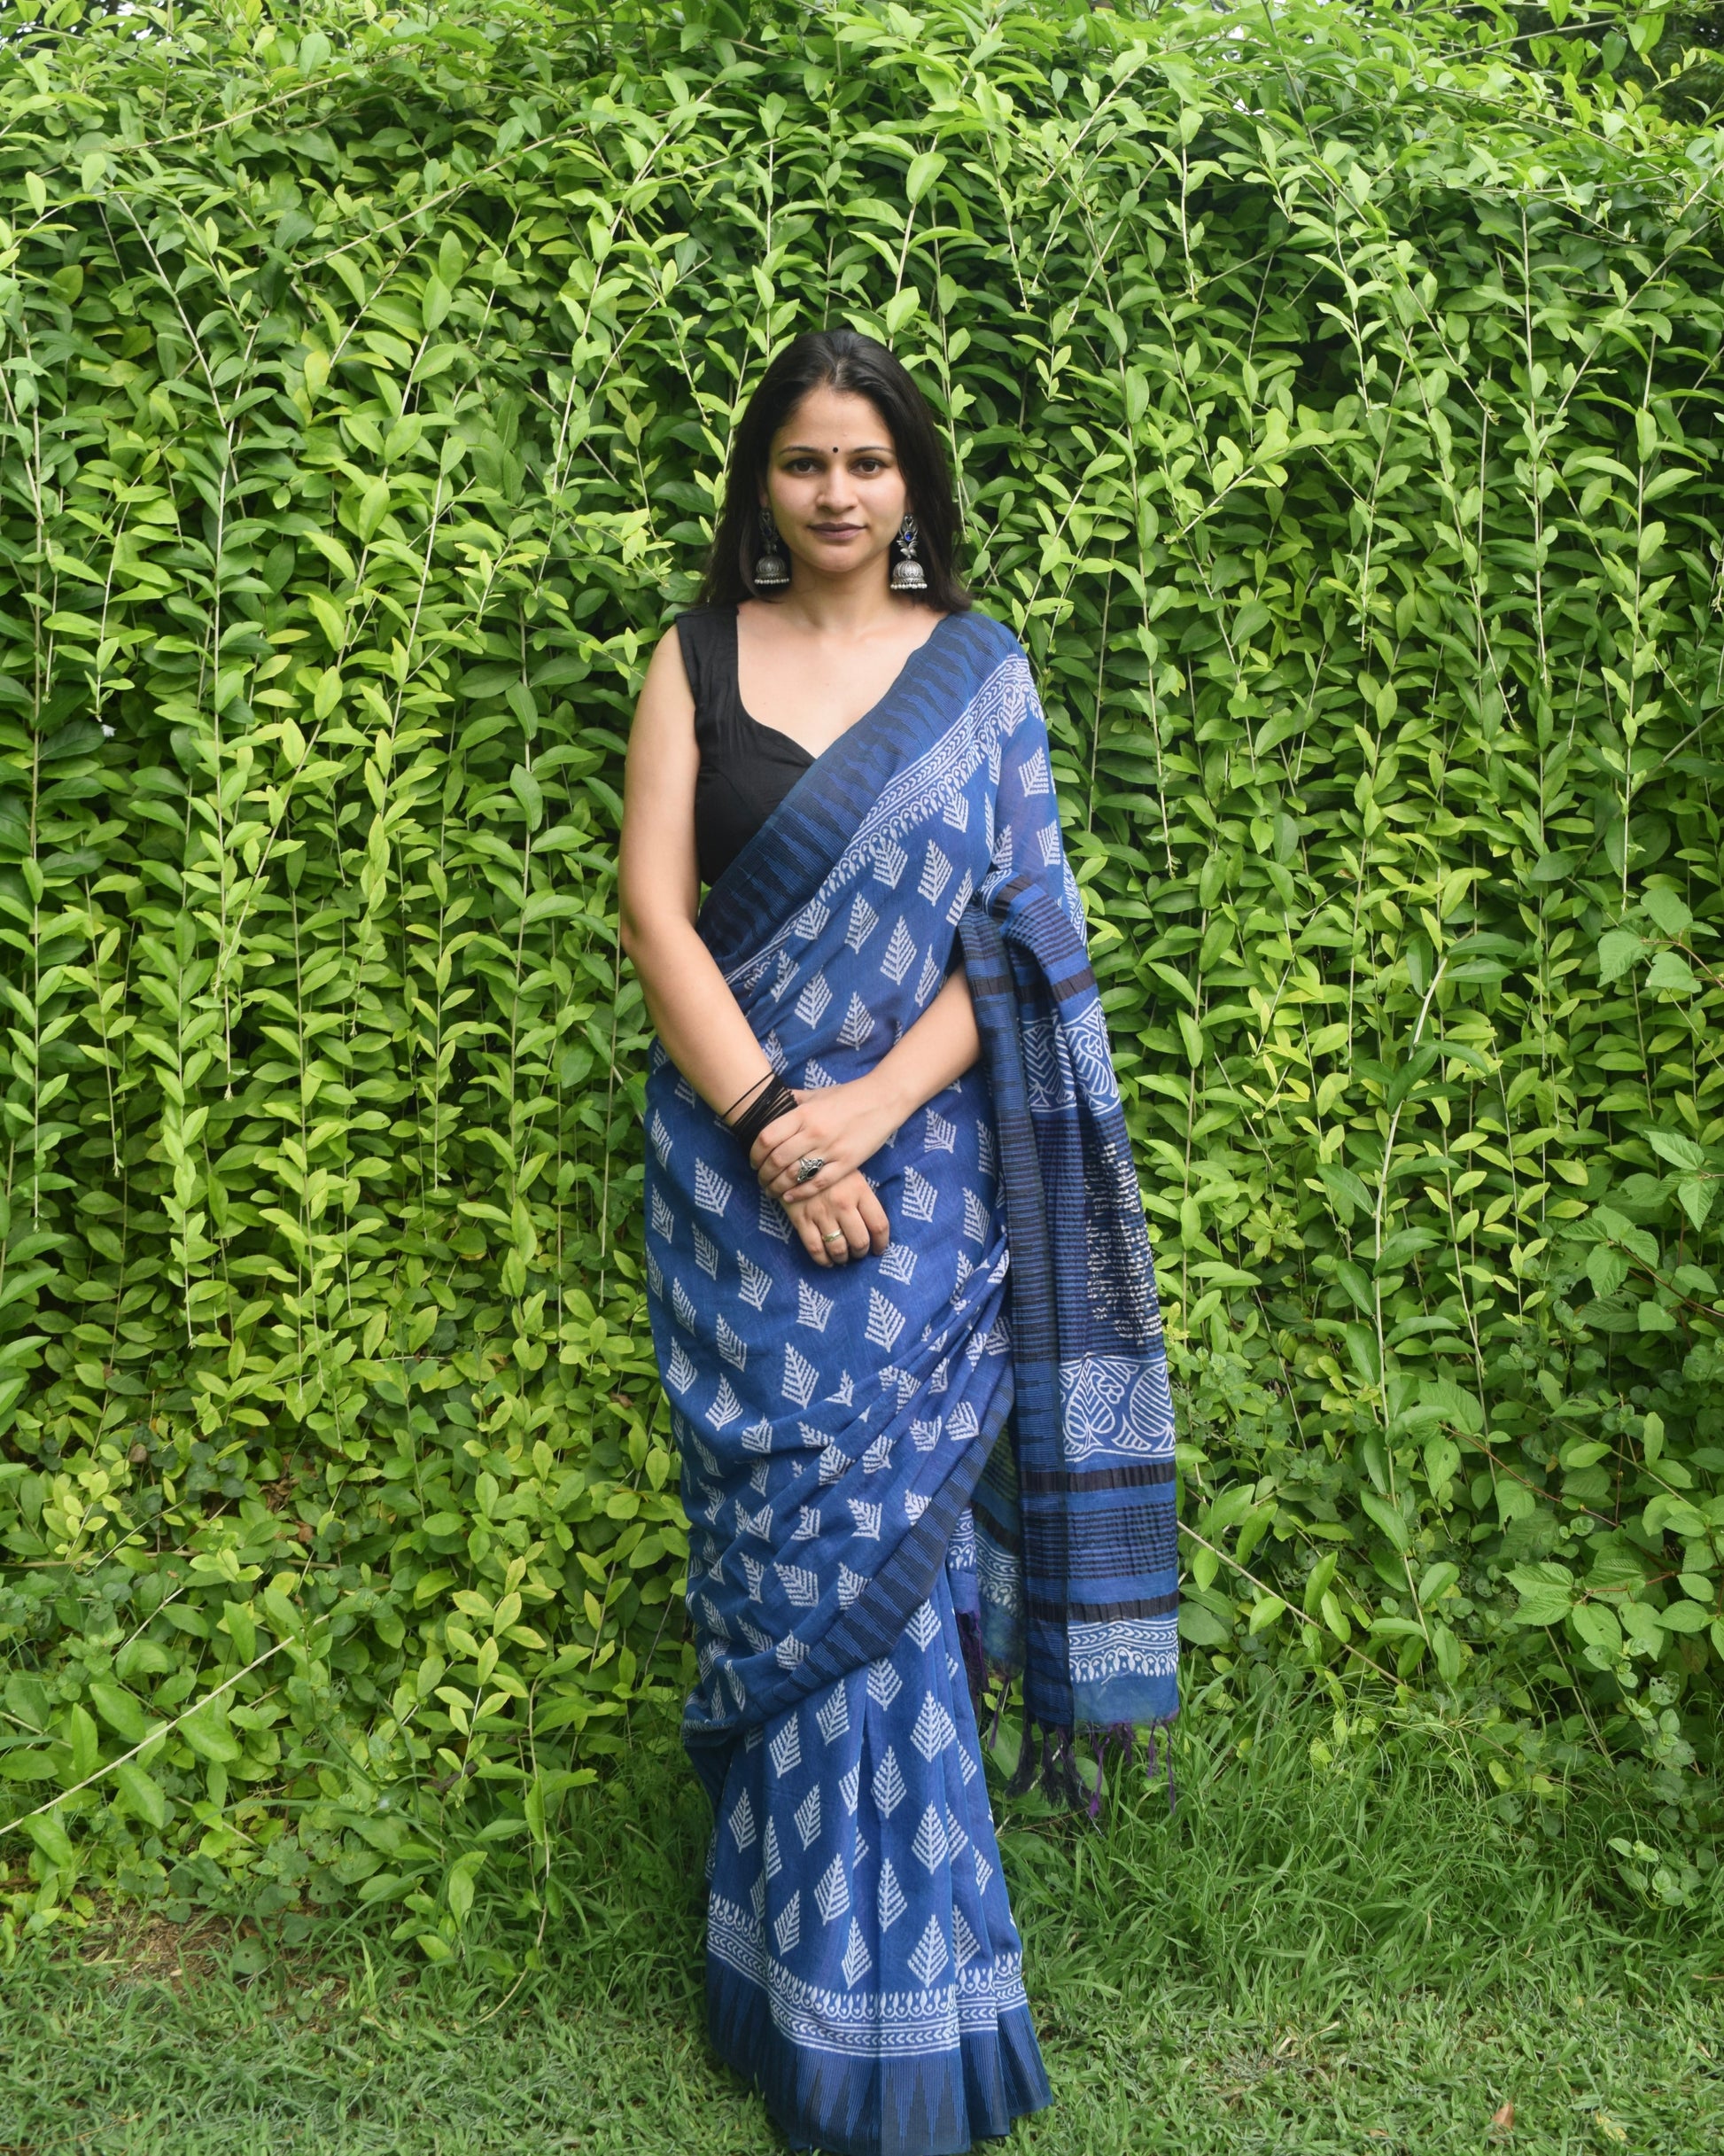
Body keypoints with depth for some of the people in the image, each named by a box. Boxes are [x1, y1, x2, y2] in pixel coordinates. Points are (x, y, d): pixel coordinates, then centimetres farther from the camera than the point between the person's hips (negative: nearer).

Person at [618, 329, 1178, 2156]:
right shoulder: (698, 660, 7)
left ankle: (887, 2005, 16)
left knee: (883, 1547, 0)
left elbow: (1007, 933, 0)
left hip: (923, 1164, -1)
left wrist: (865, 1115, -14)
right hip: (738, 1158, 1)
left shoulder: (978, 673, 6)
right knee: (783, 1543, 4)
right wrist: (770, 1129, -11)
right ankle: (817, 2008, 20)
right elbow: (654, 910, -1)